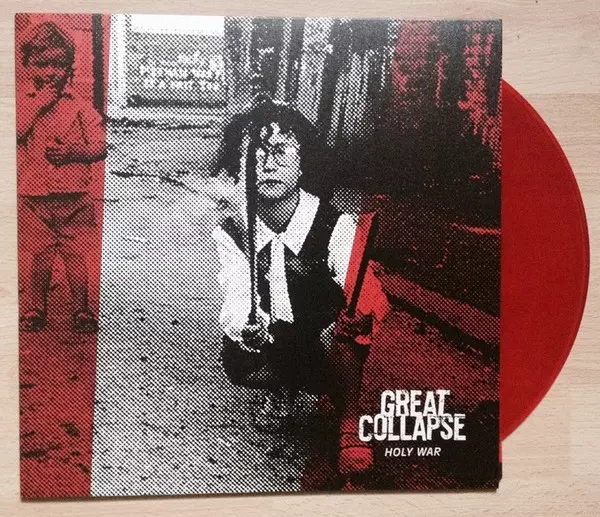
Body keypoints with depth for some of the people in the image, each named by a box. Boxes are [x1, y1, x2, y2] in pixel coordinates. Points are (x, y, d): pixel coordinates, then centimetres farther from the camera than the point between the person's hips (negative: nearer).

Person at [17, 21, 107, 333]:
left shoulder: (79, 105, 5)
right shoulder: (21, 102, 6)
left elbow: (101, 145, 0)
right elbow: (15, 134, -11)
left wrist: (74, 151, -16)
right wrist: (37, 104, -13)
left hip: (75, 198, 0)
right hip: (34, 199, 1)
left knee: (76, 256, 5)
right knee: (36, 258, 8)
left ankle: (82, 310, 19)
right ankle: (34, 310, 26)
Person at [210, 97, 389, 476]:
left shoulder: (336, 226, -19)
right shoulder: (230, 233, -10)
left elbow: (366, 295, -27)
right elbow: (238, 297, -20)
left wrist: (362, 313, -53)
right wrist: (241, 323, -45)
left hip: (329, 346, -2)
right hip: (273, 345, 3)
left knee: (336, 326, -35)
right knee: (238, 362, -28)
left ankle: (351, 424, -13)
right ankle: (282, 387, 8)